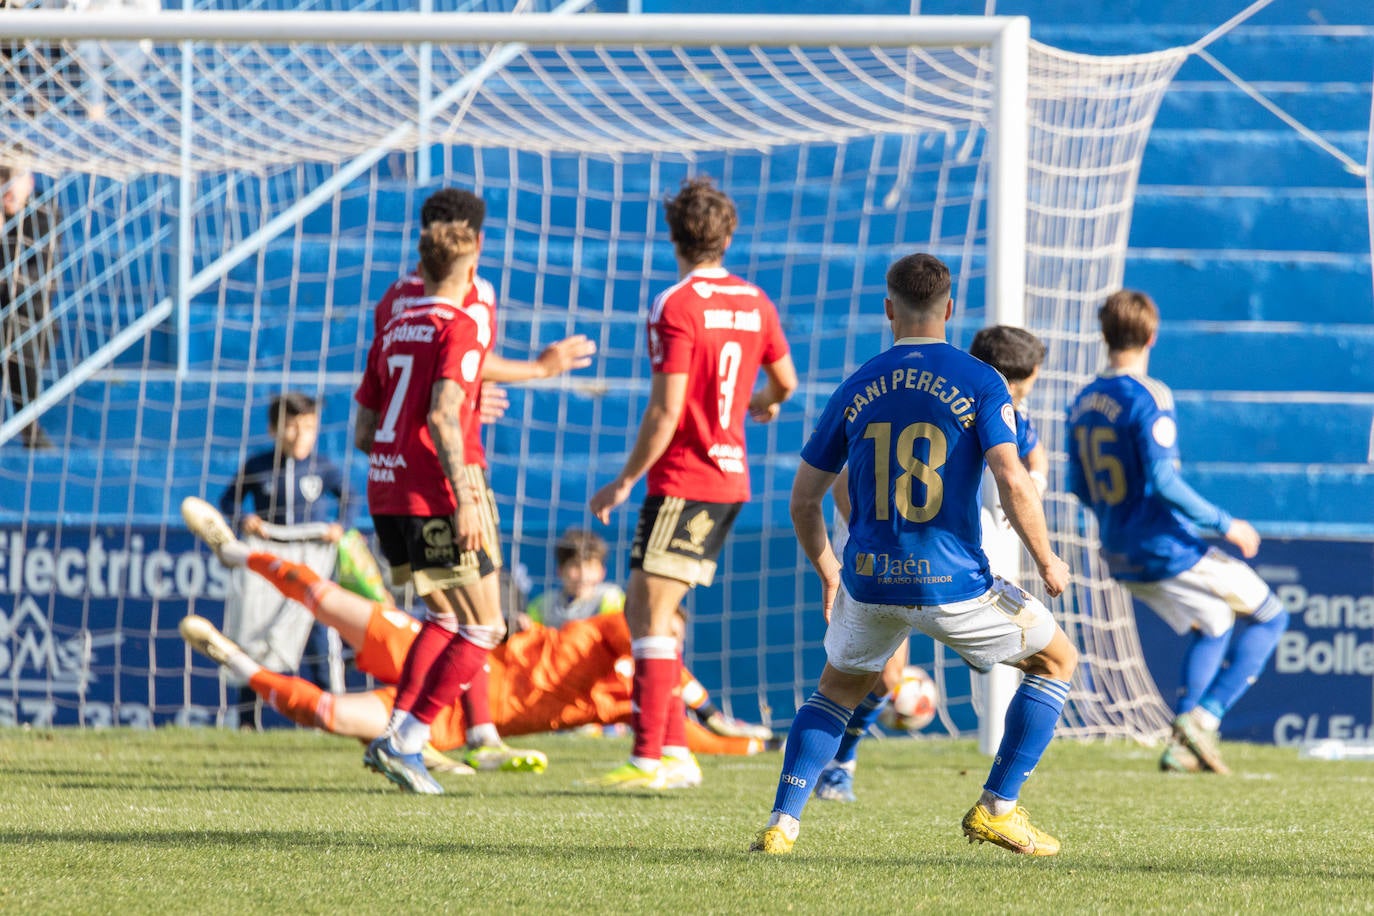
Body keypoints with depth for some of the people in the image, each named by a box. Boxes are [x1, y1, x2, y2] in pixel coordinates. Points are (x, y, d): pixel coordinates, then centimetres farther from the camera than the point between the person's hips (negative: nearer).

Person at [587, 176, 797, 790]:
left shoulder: (675, 307, -14)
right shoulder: (753, 302, 9)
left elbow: (665, 411, -18)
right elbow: (785, 381, 23)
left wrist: (625, 481, -11)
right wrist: (763, 404, 46)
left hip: (683, 479, -8)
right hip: (731, 477, 8)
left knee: (649, 613, -7)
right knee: (645, 612, 14)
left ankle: (651, 758, -13)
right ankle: (673, 751, 12)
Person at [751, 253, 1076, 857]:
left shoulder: (857, 388, 7)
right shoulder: (978, 382, -4)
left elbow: (804, 496, 10)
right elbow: (1012, 479, -17)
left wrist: (825, 569, 27)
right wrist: (1046, 562, -4)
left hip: (869, 582, 3)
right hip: (952, 582, -3)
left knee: (837, 689, 28)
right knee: (1056, 661, 18)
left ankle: (781, 823, 10)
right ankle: (997, 808, 10)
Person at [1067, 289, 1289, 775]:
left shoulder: (1083, 403, 6)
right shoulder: (1148, 398, -18)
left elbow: (1080, 487, 13)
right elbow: (1162, 480, -26)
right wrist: (1224, 523, -18)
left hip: (1123, 559, 8)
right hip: (1171, 549, -8)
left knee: (1213, 626, 27)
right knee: (1269, 618, 6)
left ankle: (1181, 744, 16)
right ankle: (1205, 716, -7)